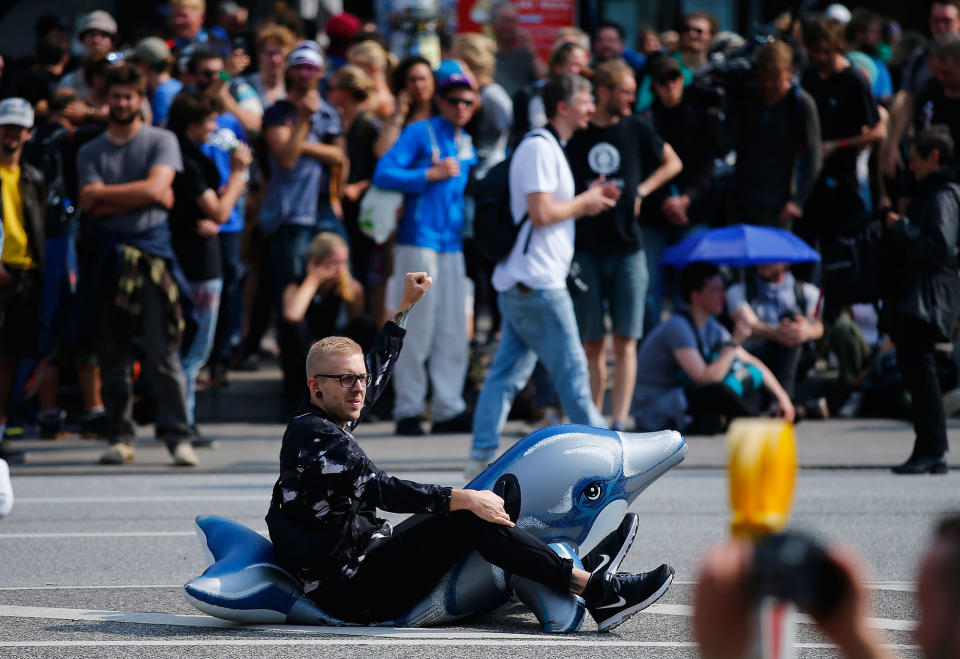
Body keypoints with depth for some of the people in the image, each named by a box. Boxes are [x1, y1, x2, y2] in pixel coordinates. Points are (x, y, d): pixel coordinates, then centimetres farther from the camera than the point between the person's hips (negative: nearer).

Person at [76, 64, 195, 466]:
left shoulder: (161, 141, 7)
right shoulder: (91, 152, 13)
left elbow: (157, 187, -8)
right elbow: (90, 203, -2)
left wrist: (105, 194, -2)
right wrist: (143, 196, -7)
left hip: (152, 252, -3)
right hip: (108, 256, 3)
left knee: (162, 353, -9)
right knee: (112, 355, 3)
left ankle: (177, 436, -8)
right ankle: (121, 436, 9)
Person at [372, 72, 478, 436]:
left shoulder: (467, 144, 16)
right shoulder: (420, 133, -3)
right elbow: (383, 174, -12)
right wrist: (432, 174, -15)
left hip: (454, 245, 6)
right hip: (419, 240, -6)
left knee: (453, 331, 5)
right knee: (417, 330, -6)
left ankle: (448, 409, 9)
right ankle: (407, 410, 1)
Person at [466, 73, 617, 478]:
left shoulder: (550, 148, 20)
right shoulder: (539, 148, -13)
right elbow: (541, 213, -20)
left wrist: (587, 201, 12)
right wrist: (582, 203, -6)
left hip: (519, 282, 10)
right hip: (536, 282, -10)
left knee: (508, 371, 7)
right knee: (571, 370, -2)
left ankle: (482, 456, 5)